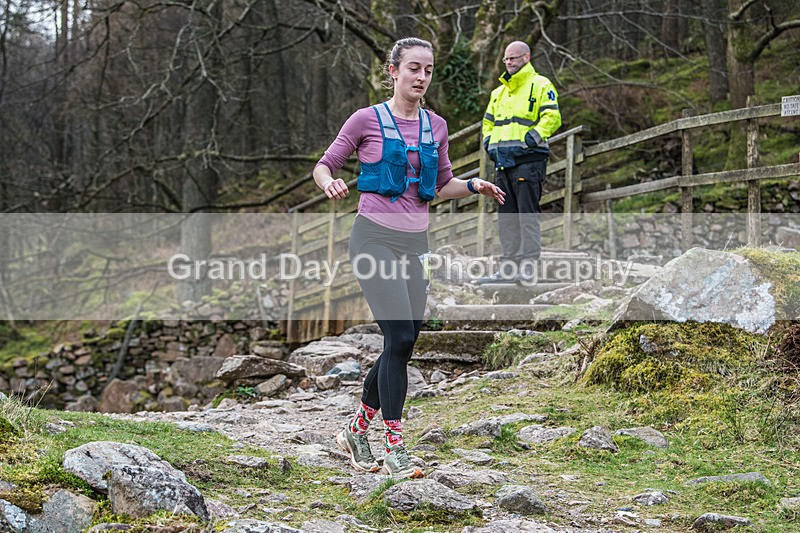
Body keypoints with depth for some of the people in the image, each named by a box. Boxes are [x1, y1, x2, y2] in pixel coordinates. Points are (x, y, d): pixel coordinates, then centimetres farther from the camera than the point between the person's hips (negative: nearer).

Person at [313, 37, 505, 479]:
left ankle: (356, 430, 25)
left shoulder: (435, 126, 11)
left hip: (415, 242, 6)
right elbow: (323, 165, 3)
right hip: (375, 237, -6)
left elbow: (442, 185, 21)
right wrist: (329, 183, -19)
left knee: (402, 344, 5)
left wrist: (473, 186, 2)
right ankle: (395, 450, -10)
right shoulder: (367, 120, -3)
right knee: (399, 337, -16)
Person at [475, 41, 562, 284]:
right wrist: (489, 142, 14)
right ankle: (508, 268, 12)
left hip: (528, 159, -8)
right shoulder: (499, 92, 23)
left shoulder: (540, 85, 0)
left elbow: (552, 117, -10)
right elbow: (488, 121, 31)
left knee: (528, 215, -8)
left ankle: (527, 267, -7)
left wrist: (532, 138, -17)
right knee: (506, 216, 8)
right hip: (504, 162, 8)